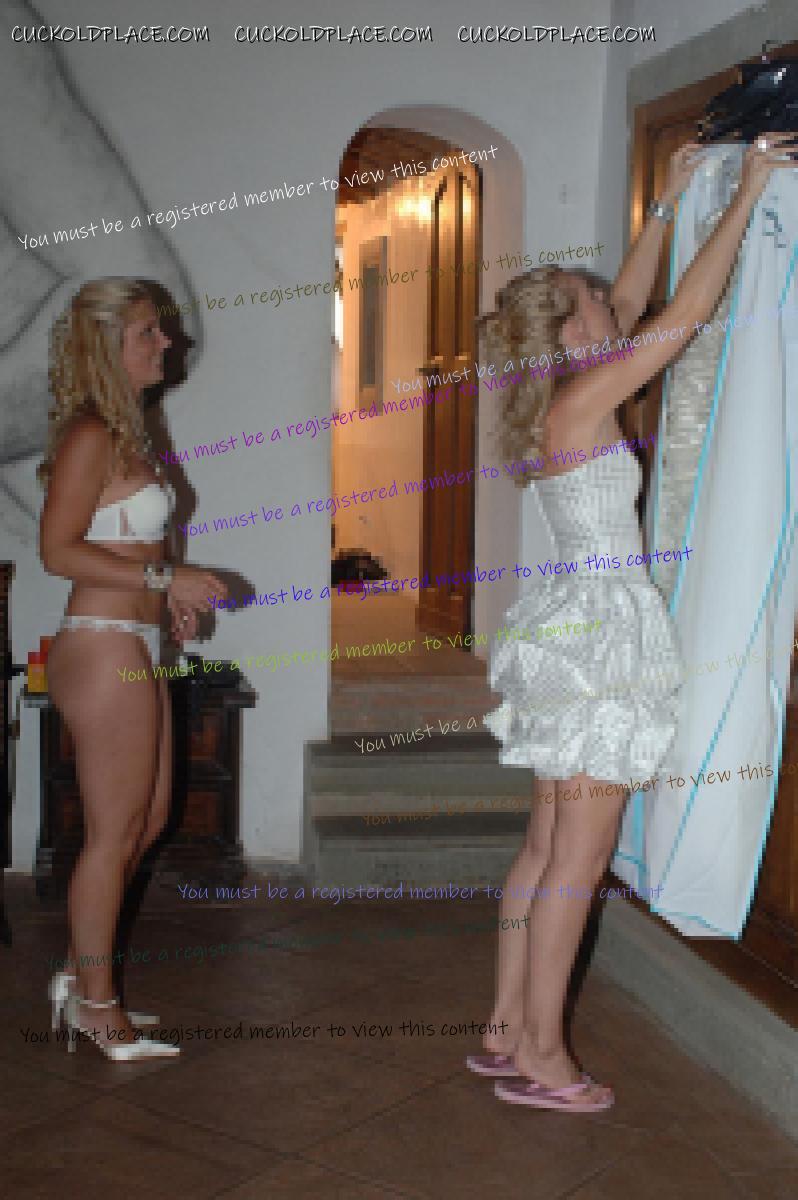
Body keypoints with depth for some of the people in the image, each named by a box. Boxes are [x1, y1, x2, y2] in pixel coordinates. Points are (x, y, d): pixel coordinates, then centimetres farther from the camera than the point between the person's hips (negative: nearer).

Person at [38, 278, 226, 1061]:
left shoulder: (122, 432, 13)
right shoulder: (90, 436, -14)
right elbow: (58, 551, -19)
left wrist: (169, 597, 8)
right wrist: (166, 577, -19)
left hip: (134, 649, 10)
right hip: (103, 650, -9)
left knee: (147, 822, 17)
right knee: (113, 834, 1)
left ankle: (80, 974, 29)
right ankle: (95, 1002, 17)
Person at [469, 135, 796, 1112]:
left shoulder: (556, 400, 11)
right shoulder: (582, 399, -13)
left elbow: (634, 303, 24)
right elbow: (688, 311, -12)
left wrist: (670, 200, 26)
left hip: (576, 627, 10)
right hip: (604, 631, -10)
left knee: (548, 843, 12)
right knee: (579, 854, -3)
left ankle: (506, 1032, 21)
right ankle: (540, 1057, 7)